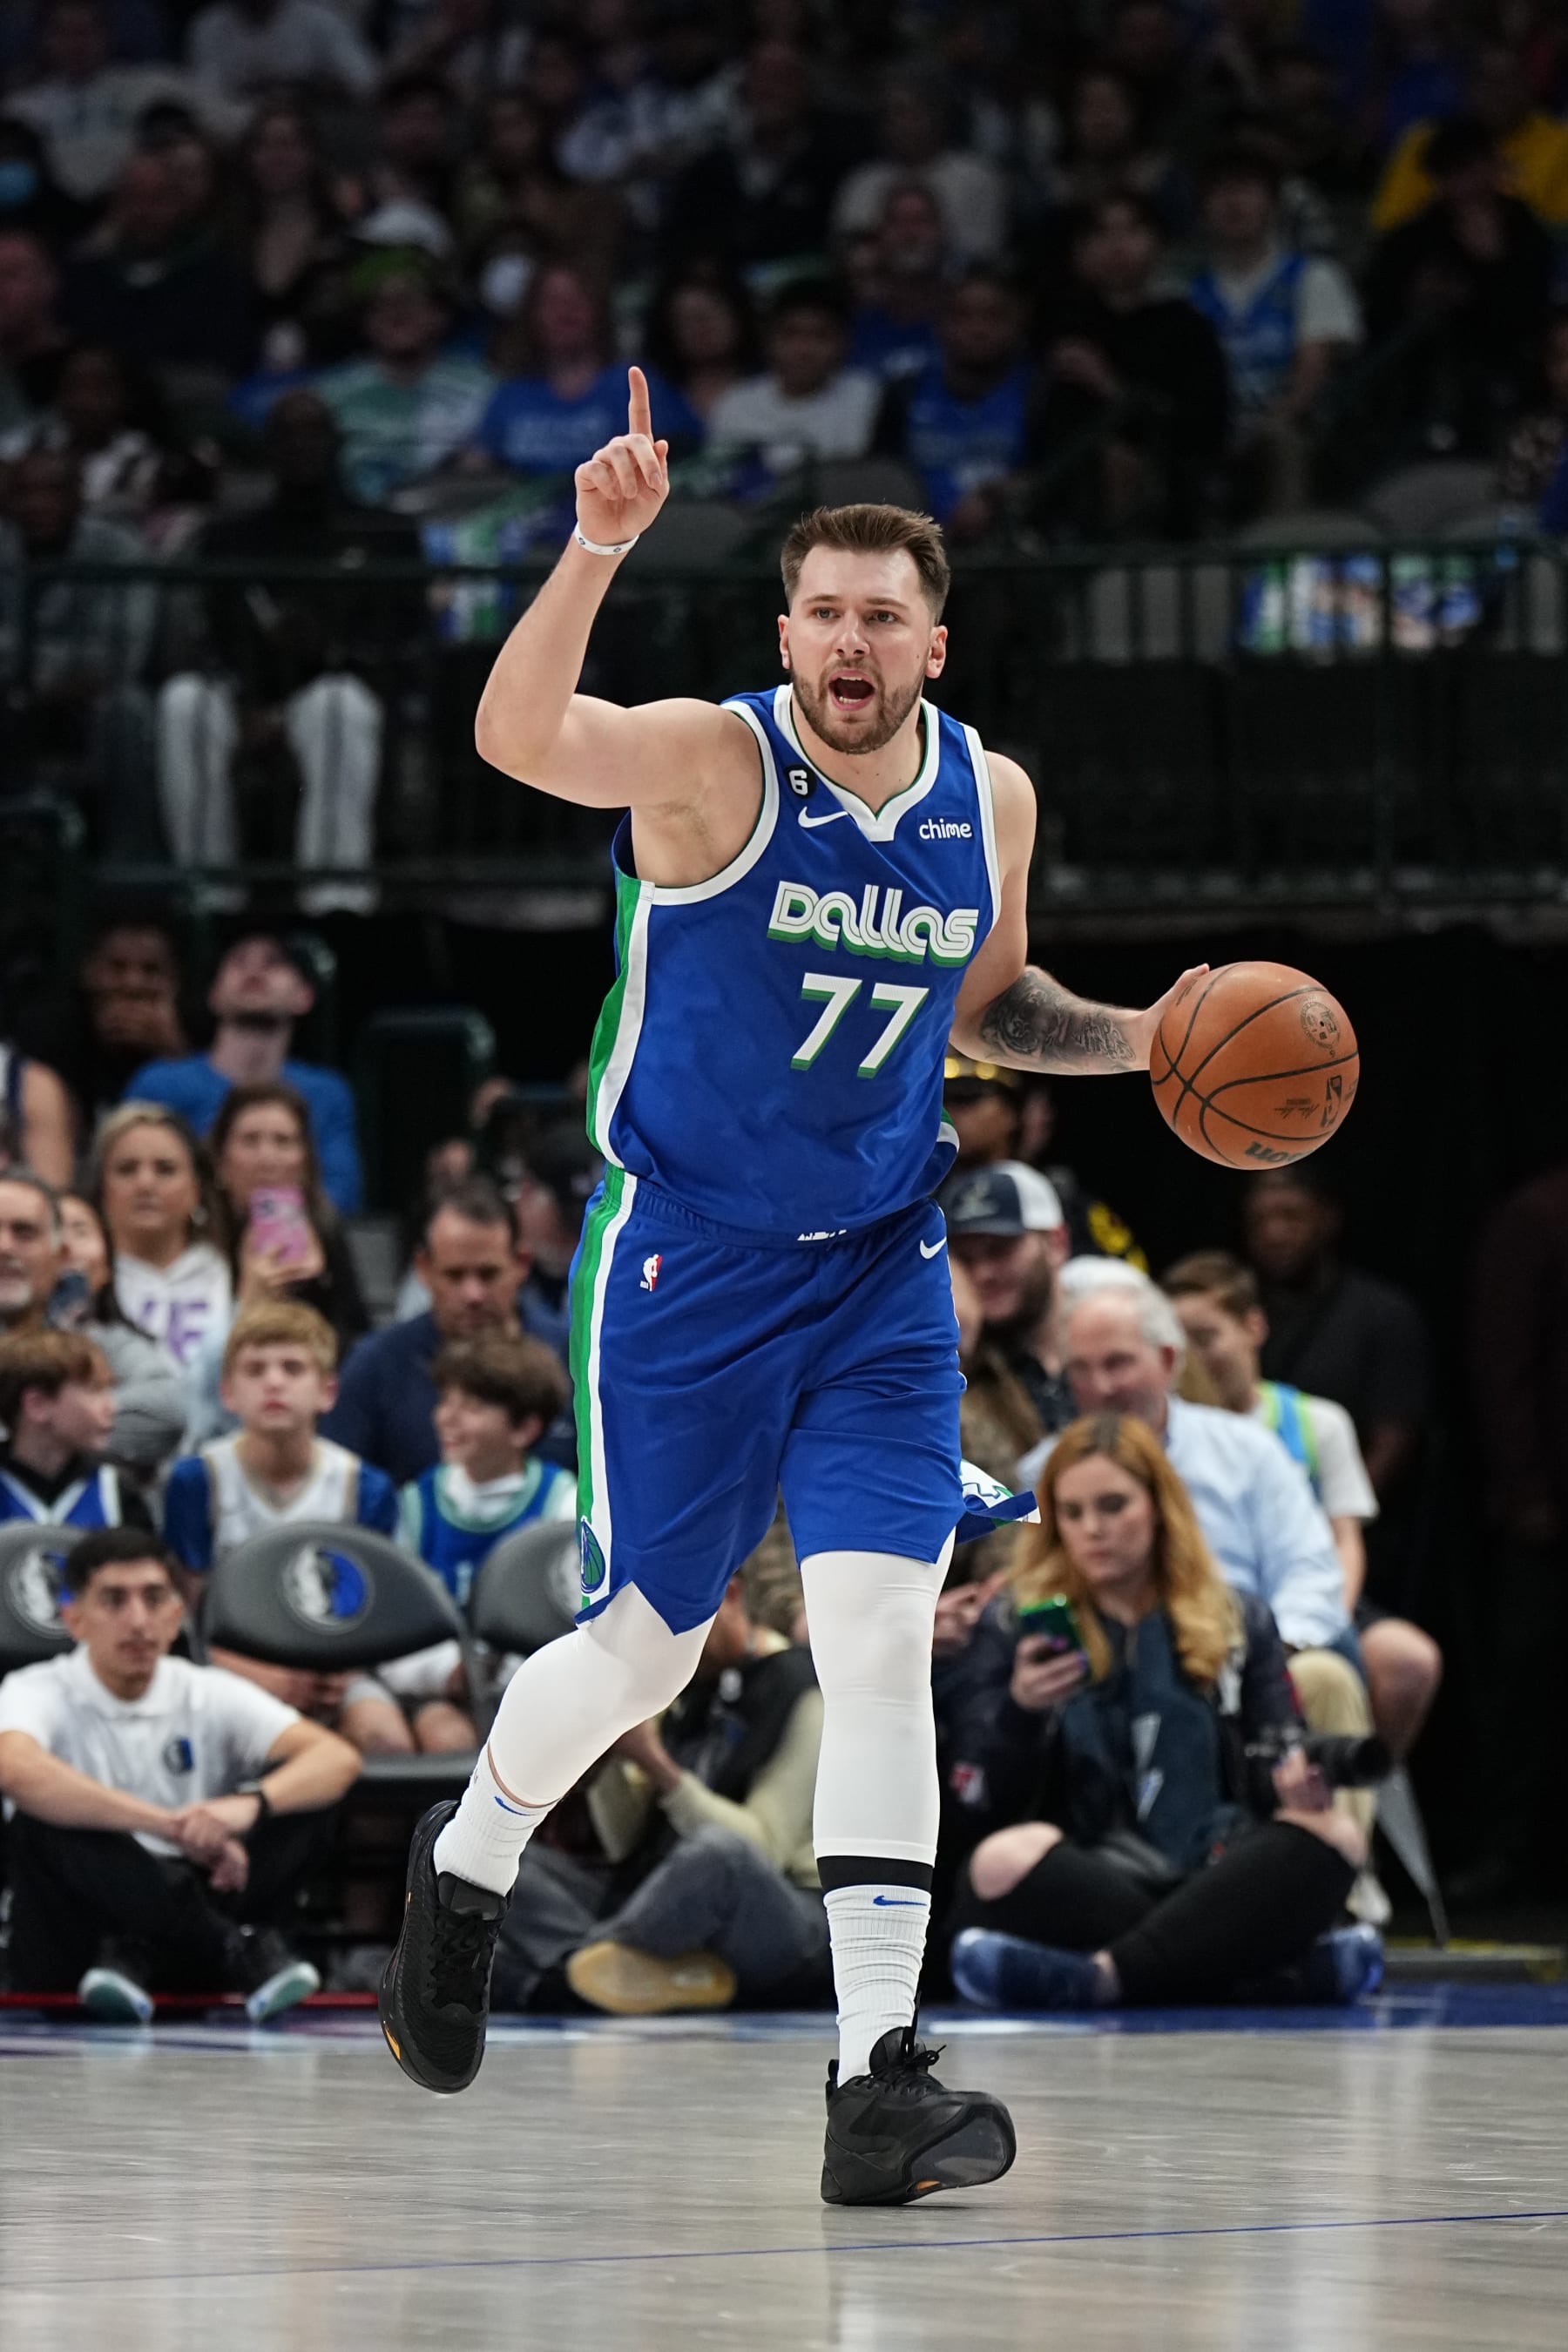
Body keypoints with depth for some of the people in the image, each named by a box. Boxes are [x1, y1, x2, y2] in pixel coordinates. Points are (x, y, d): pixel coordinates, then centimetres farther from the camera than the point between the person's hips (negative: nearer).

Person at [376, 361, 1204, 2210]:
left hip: (880, 1279, 4)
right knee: (643, 1652, 7)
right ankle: (467, 1864, 40)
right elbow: (518, 739, -36)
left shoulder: (991, 798, 3)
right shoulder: (712, 759, -15)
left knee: (883, 1640, -10)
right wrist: (597, 548, -50)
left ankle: (876, 2085, -13)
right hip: (686, 1271, -3)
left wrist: (1147, 1042, 5)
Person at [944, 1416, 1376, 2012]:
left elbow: (1274, 1775, 13)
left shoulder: (1237, 1623, 18)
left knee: (1333, 1839, -29)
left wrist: (1297, 1784, -11)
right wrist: (1019, 1709, -15)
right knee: (1005, 1861, -36)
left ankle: (1096, 1976, -37)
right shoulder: (1019, 1629, 13)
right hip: (1085, 1884, -2)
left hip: (1216, 1879, 2)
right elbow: (988, 1801, 5)